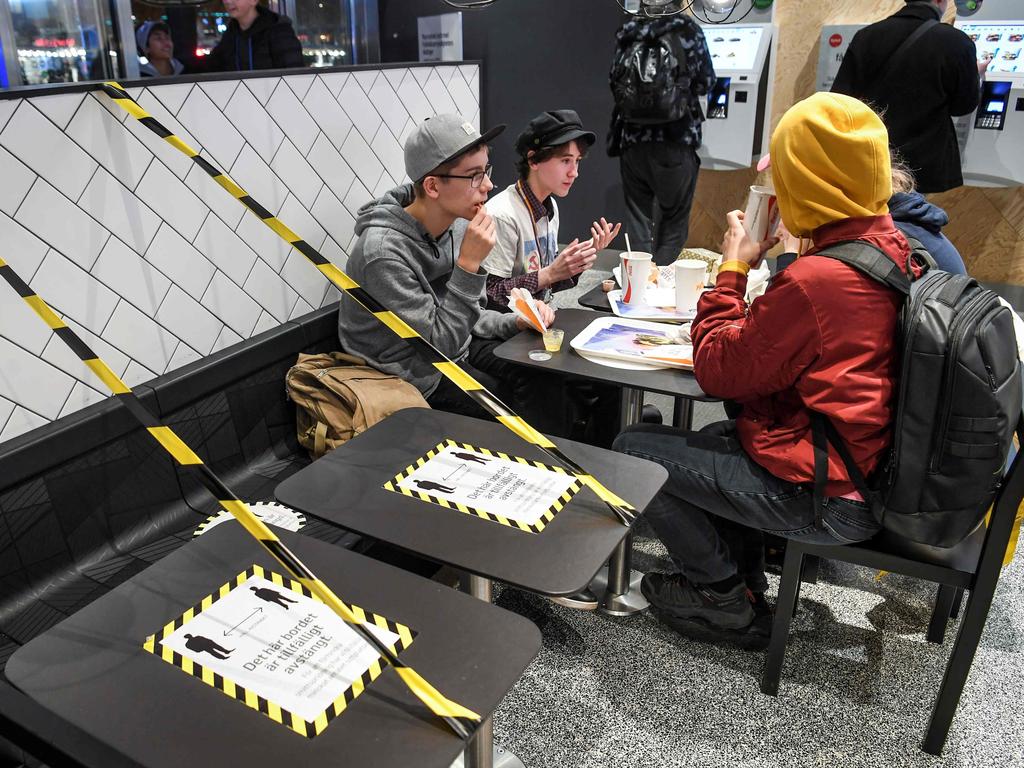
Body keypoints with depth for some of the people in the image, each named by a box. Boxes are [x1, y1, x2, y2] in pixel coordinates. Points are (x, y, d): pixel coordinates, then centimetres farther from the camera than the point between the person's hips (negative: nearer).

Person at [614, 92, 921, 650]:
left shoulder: (816, 280, -29)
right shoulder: (895, 249, 0)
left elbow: (718, 369, -17)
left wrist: (732, 269, -8)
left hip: (828, 498, -9)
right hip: (875, 471, 10)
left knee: (634, 447, -2)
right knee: (713, 437, 29)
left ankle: (728, 603, 13)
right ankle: (744, 577, 31)